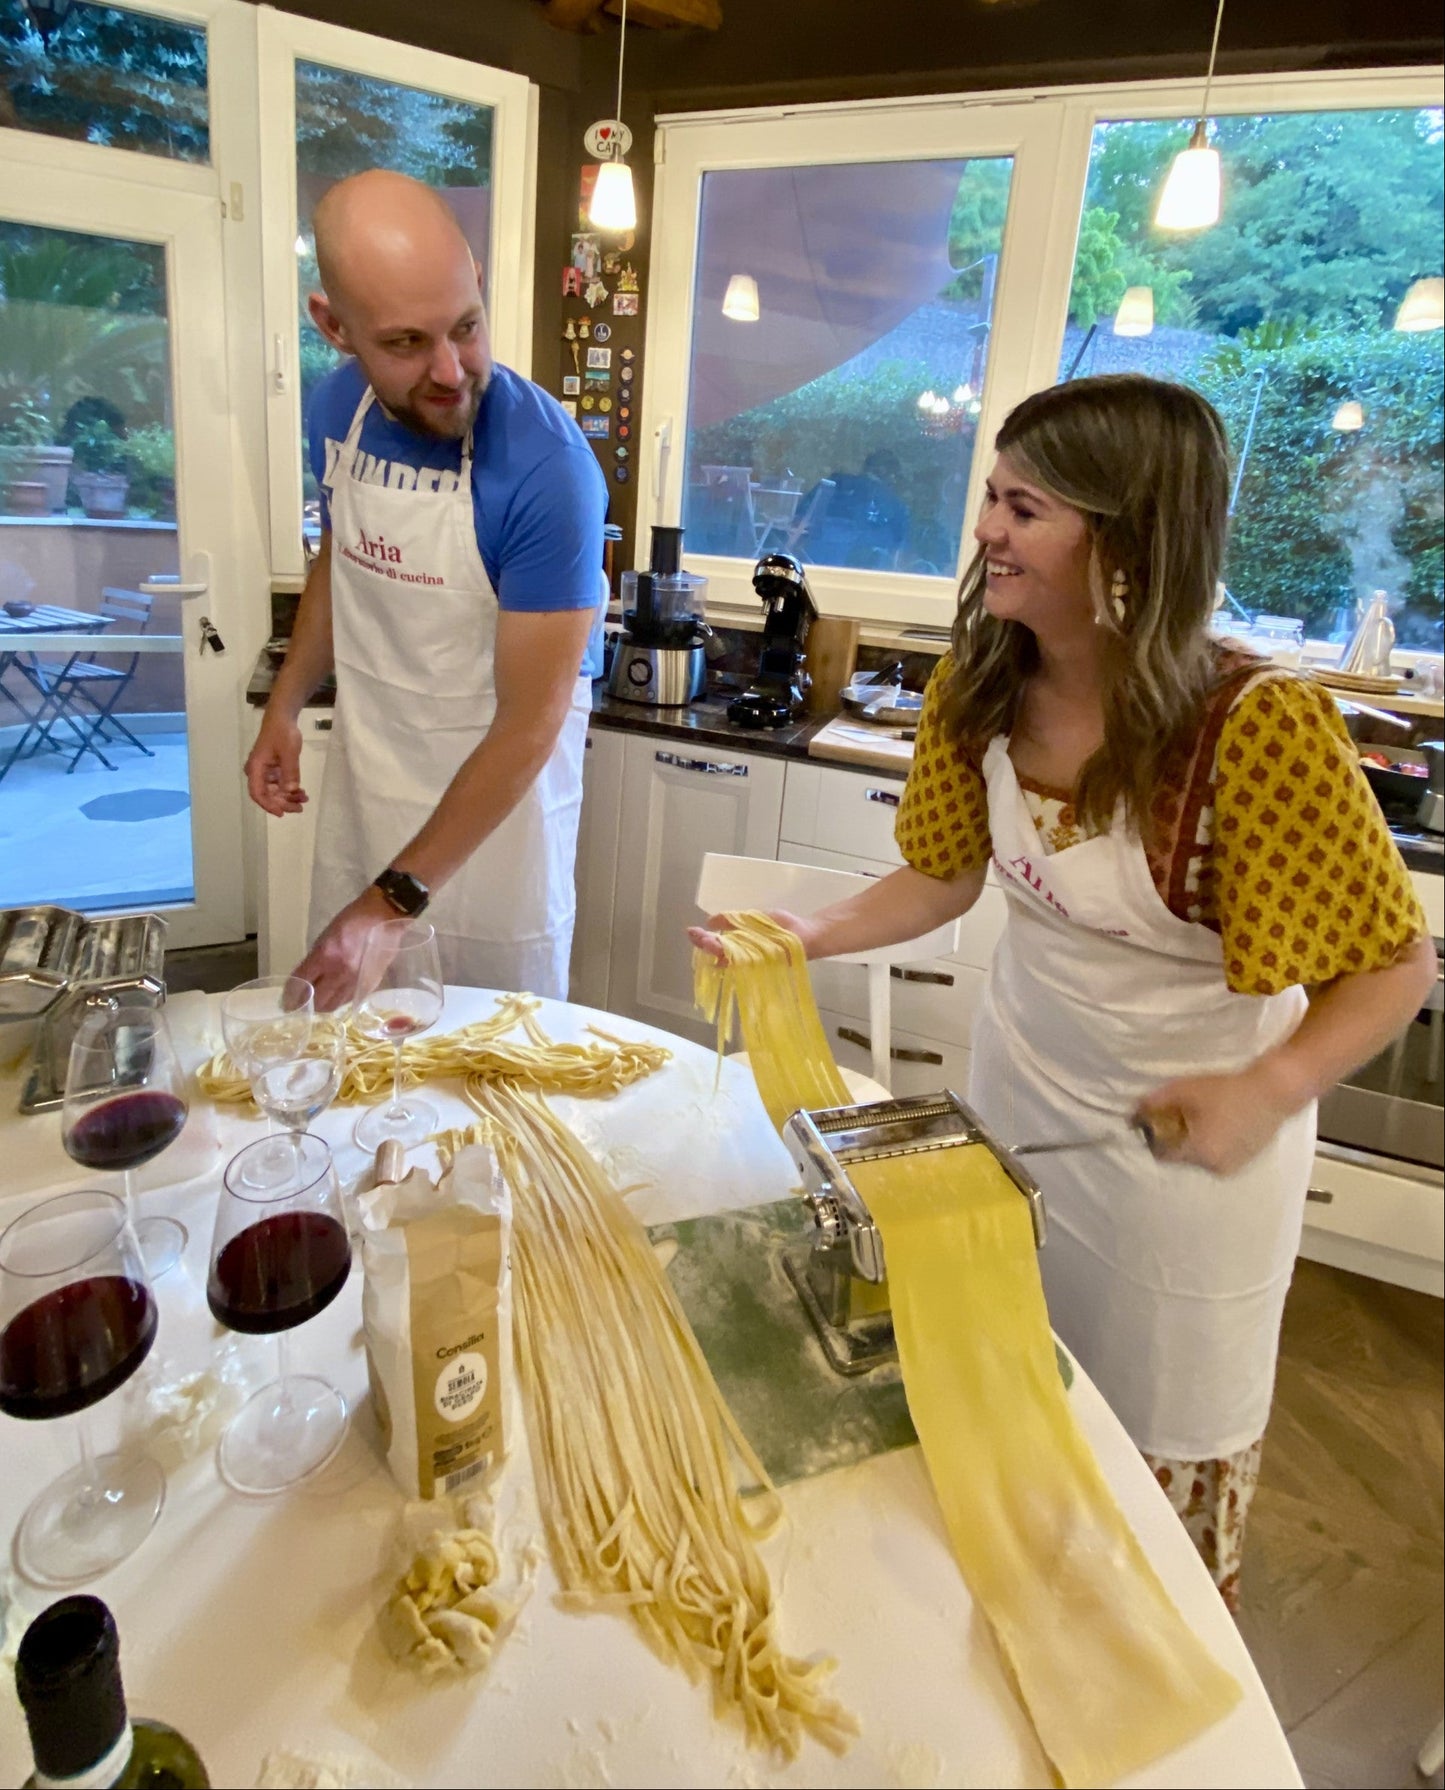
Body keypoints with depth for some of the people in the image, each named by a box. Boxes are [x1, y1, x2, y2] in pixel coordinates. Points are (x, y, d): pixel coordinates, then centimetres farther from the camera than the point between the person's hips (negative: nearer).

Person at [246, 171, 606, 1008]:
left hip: (500, 767, -5)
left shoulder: (547, 467, -26)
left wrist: (397, 898, -24)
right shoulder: (337, 405, -5)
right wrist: (284, 707, 5)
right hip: (366, 756, 5)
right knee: (342, 1014, 19)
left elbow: (529, 721, -24)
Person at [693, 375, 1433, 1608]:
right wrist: (811, 937, -14)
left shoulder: (1262, 729, -30)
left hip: (1187, 1134, -5)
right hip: (1021, 1075, 6)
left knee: (1165, 1445, 17)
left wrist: (1265, 1091, -30)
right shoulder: (981, 690, -12)